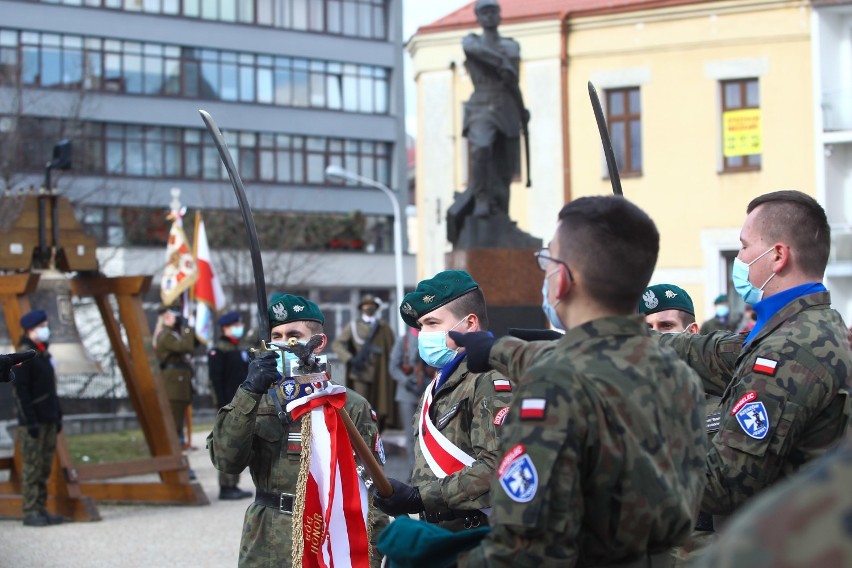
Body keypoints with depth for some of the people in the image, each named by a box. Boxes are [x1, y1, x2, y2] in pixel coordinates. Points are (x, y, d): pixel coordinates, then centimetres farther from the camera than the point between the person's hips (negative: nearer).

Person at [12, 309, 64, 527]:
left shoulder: (44, 353, 16)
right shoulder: (24, 356, -11)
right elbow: (20, 390, -16)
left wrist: (57, 415, 18)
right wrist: (30, 421, -19)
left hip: (48, 420, 8)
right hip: (33, 421, -8)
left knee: (45, 466, 9)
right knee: (32, 467, -6)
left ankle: (41, 510, 14)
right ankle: (30, 512, -3)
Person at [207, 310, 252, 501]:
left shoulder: (239, 349, 18)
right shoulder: (218, 351, -10)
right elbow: (216, 380, -16)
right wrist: (223, 405, -21)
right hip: (229, 404, -9)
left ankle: (233, 485, 17)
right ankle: (226, 487, -7)